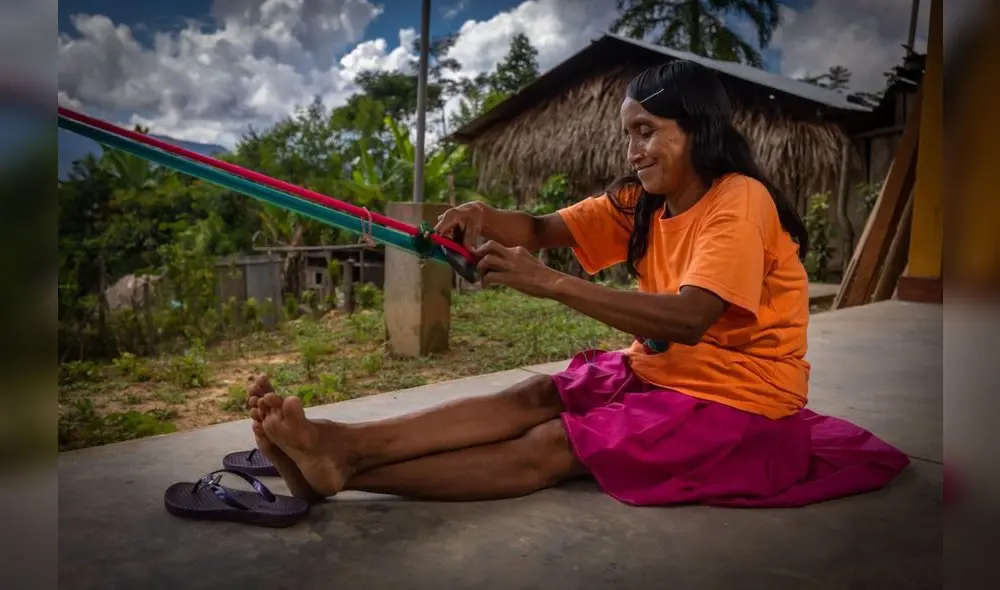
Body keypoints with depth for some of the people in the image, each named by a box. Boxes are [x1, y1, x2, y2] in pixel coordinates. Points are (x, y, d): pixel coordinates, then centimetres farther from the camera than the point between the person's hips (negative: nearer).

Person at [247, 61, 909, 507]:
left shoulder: (740, 202, -17)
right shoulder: (642, 202, 6)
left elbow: (689, 319, -32)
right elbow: (545, 229, -1)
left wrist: (550, 283, -37)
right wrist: (484, 218, -25)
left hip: (736, 399, -7)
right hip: (657, 372, 7)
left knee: (550, 447, -24)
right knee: (533, 397, -18)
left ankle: (340, 471, -35)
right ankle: (339, 443, -30)